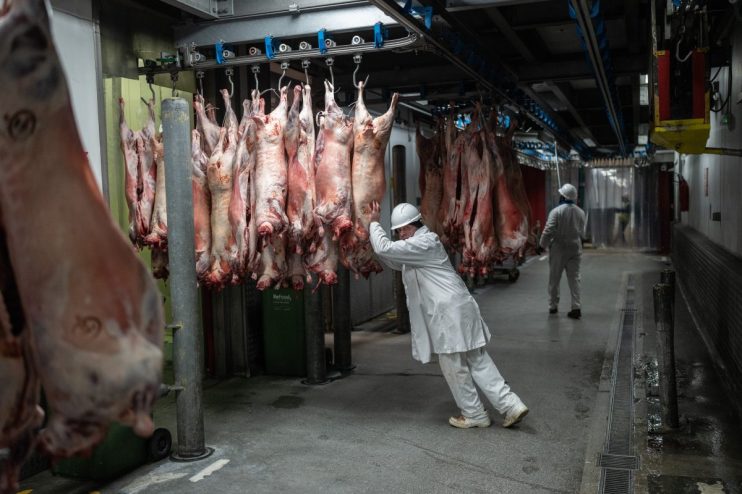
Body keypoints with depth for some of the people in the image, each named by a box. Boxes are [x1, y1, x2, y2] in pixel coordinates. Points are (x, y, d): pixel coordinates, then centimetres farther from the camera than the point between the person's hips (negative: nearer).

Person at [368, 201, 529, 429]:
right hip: (450, 312, 10)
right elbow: (394, 262, 27)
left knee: (454, 366, 2)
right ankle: (511, 405, 9)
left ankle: (475, 415, 14)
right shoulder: (416, 246, 19)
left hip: (450, 314, -10)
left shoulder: (423, 243, -13)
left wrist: (374, 223, -4)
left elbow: (385, 248, -20)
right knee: (478, 361, 9)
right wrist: (374, 230, 14)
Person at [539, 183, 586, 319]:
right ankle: (576, 307, -1)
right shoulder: (580, 212, 3)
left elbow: (548, 231, -18)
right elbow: (581, 232, 9)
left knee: (554, 279, 9)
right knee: (574, 278, 6)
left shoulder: (556, 211, -14)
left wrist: (542, 245, -5)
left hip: (559, 249, -4)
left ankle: (553, 306, 19)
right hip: (575, 248, 4)